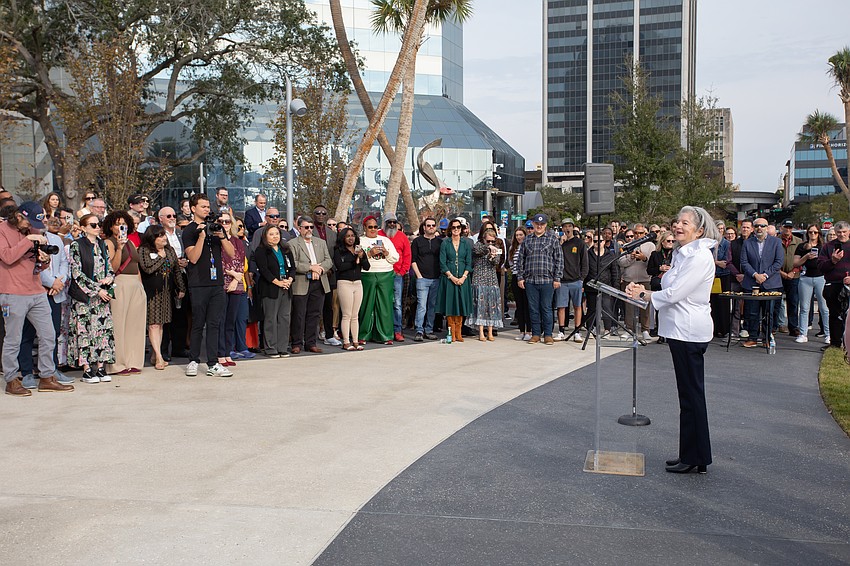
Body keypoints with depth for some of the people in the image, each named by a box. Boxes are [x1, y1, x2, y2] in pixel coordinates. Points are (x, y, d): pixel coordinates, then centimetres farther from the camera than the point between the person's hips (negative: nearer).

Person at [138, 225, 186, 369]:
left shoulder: (170, 250, 13)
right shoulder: (144, 250, -4)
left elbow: (176, 270, 17)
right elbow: (147, 268, -20)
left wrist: (181, 288, 14)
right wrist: (161, 257, -8)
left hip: (167, 291, 6)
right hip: (152, 291, -6)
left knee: (161, 323, 8)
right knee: (153, 323, -10)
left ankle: (155, 355, 15)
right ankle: (159, 357, -11)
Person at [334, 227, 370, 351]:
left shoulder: (360, 250, 12)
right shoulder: (338, 251, -1)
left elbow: (367, 267, 5)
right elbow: (339, 266, -14)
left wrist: (362, 257, -13)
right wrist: (354, 262, -9)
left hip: (358, 283, 4)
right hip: (344, 283, -4)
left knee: (355, 316, 7)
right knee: (347, 315, -5)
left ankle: (355, 341, 10)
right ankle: (346, 342, -1)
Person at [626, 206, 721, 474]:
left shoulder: (700, 257, -17)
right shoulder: (682, 254, 15)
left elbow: (674, 293, -20)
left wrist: (642, 294, -7)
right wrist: (643, 291, 2)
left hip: (689, 333, -10)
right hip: (681, 331, 10)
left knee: (692, 394, -3)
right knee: (690, 394, 14)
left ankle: (694, 458, 6)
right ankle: (691, 455, 23)